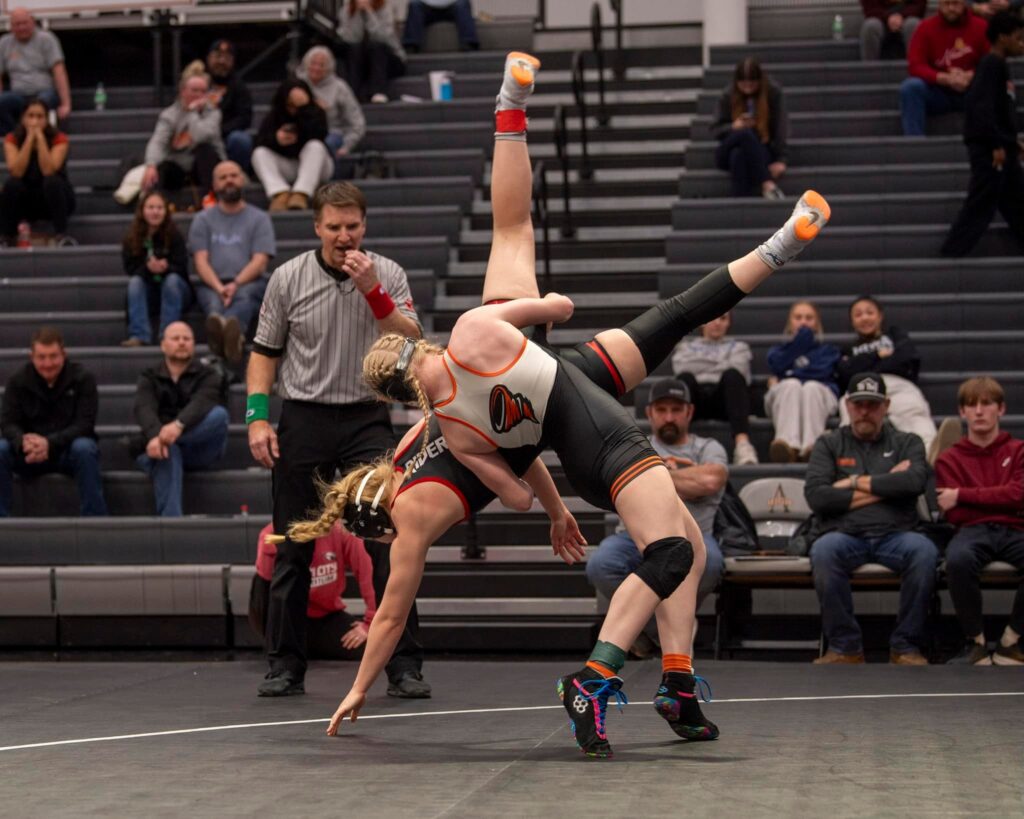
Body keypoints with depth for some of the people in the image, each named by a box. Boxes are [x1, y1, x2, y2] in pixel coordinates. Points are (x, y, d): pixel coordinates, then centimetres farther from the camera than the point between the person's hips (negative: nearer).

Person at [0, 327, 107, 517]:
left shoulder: (82, 378, -9)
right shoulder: (18, 381, -2)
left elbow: (84, 424, -17)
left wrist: (50, 443, -34)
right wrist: (23, 442, -35)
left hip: (68, 449, -2)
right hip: (30, 453, 2)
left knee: (84, 448, -36)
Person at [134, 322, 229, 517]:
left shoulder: (208, 376, 7)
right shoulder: (149, 378, 10)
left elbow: (202, 403, -17)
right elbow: (144, 409, -11)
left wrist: (179, 425, -40)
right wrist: (155, 436, -35)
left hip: (200, 450, 0)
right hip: (161, 444, 0)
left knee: (218, 414, -28)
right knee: (167, 452, -37)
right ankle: (169, 521, -49)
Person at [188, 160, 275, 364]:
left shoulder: (259, 218, 13)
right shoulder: (203, 220, 16)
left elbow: (260, 261, 1)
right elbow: (201, 261, 5)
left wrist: (236, 284, -18)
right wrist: (219, 287, -16)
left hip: (249, 283, -1)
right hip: (213, 285, 1)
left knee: (244, 296, -37)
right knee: (213, 301, -35)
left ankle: (223, 331, -70)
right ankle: (233, 333, -70)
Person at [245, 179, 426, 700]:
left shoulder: (388, 275, 1)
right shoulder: (288, 278, 2)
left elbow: (412, 346, -9)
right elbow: (264, 353, 8)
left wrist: (373, 291, -19)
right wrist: (258, 417, -2)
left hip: (367, 422, -1)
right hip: (302, 421, 1)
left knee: (389, 544, -8)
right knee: (292, 550, 4)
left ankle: (404, 667, -3)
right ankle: (286, 667, 13)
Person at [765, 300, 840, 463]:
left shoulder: (828, 350, 32)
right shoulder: (778, 350, 35)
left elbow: (823, 370, 7)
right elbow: (779, 364, 8)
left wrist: (790, 374, 3)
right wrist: (802, 338, 16)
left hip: (821, 393, 0)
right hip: (782, 396, 1)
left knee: (811, 387, -37)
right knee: (791, 385, -36)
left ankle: (811, 447, -63)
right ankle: (787, 445, -63)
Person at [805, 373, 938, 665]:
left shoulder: (907, 443, 18)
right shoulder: (829, 444, 16)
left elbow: (915, 481, -5)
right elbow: (815, 496, -2)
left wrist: (856, 482, -2)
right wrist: (885, 487, -1)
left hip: (895, 535, 0)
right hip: (846, 534, 0)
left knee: (924, 551, -33)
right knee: (823, 550, -35)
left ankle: (905, 646, -21)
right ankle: (845, 646, -24)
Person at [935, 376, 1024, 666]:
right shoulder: (949, 459, 16)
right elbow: (955, 515, 4)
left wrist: (963, 495, -3)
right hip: (973, 531, -1)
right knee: (958, 559, -39)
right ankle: (976, 642, -20)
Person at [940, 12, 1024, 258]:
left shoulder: (999, 65, 16)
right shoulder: (992, 64, -13)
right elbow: (982, 106, -23)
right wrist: (997, 144, -25)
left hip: (1000, 148, 10)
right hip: (989, 148, -10)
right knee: (981, 203, -8)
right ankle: (953, 251, -5)